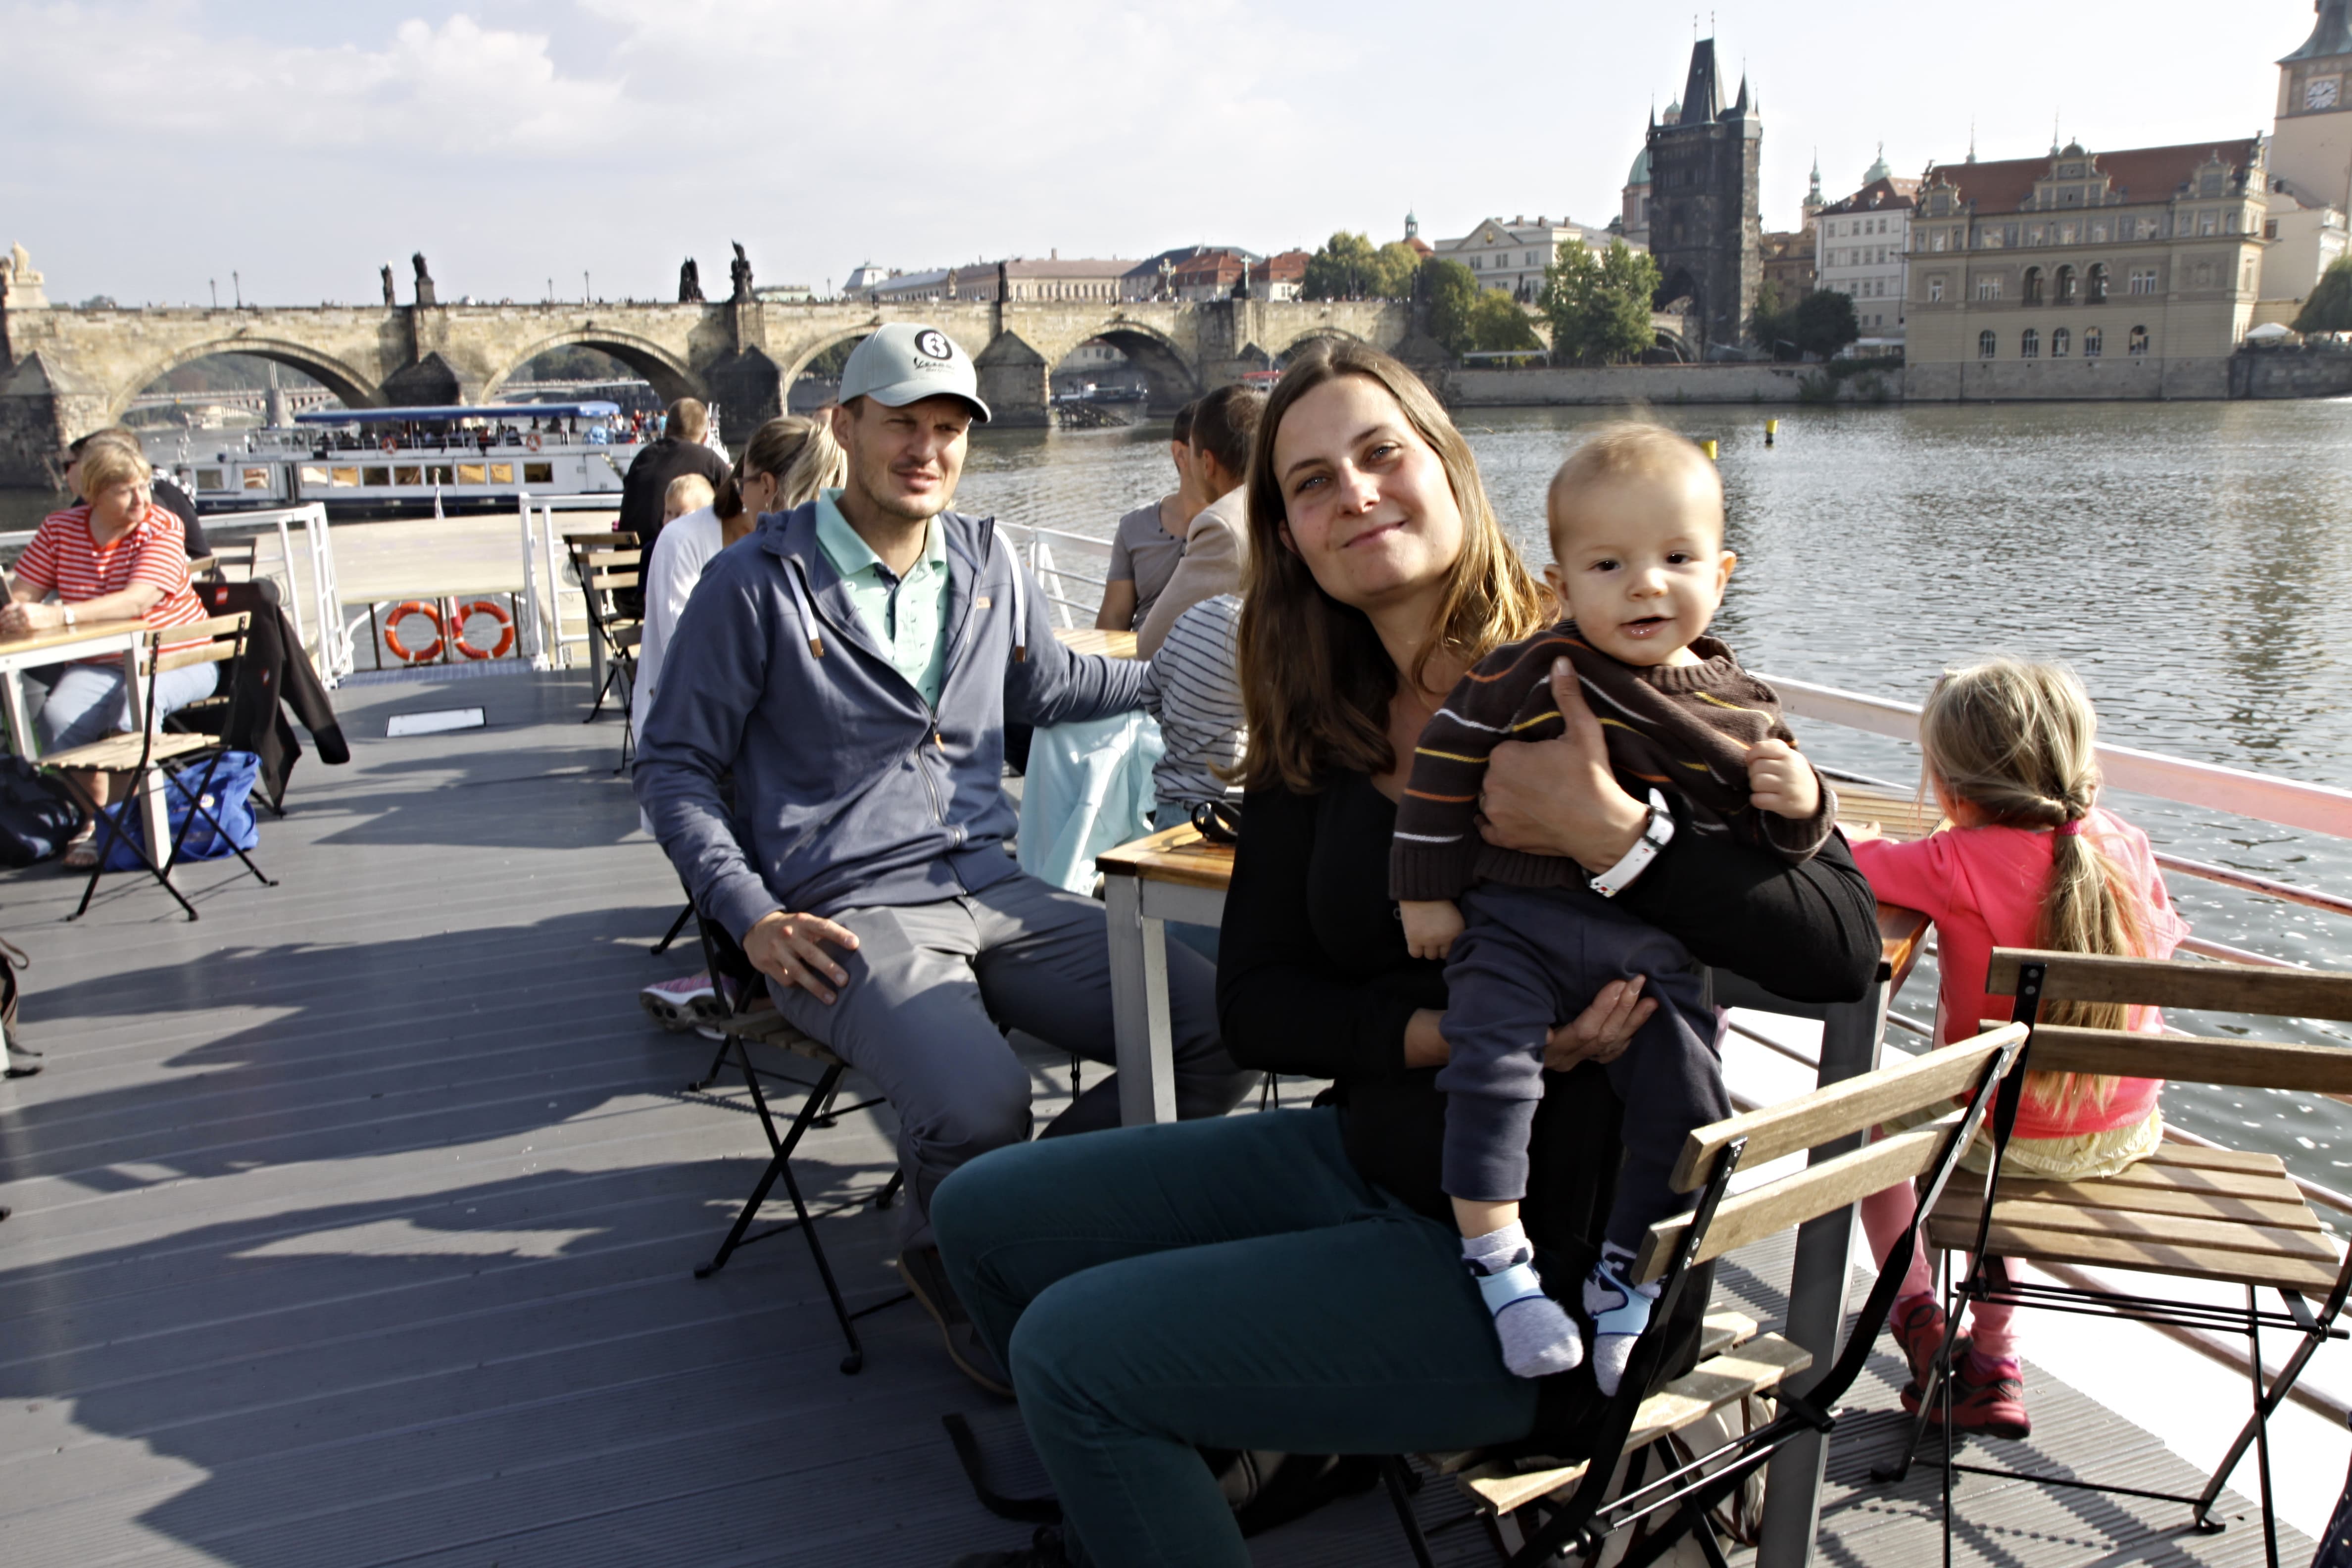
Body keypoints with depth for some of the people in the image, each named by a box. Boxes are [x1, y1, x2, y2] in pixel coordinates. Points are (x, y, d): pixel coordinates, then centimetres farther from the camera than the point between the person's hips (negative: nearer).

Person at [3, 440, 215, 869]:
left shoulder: (161, 527, -11)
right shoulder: (59, 529, 3)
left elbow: (138, 600, -26)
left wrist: (58, 616, -38)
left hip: (176, 661, -4)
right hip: (99, 665, 4)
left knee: (132, 708, -32)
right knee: (59, 716, -24)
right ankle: (92, 820, -6)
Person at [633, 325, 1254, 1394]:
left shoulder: (989, 564, 14)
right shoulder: (757, 585, -1)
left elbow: (1048, 685, 33)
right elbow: (674, 764, 2)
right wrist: (750, 914, -10)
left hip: (992, 891, 6)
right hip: (843, 919, -5)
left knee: (1225, 1033, -11)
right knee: (977, 1104, -34)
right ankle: (958, 1265, 2)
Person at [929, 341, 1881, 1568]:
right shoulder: (1319, 736, 3)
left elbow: (1845, 949, -21)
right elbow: (1252, 1001, -1)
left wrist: (1608, 834, -34)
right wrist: (1442, 1032, -18)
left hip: (1553, 1254, -7)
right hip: (1370, 1159, 7)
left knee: (1074, 1351, -15)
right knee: (985, 1215, 11)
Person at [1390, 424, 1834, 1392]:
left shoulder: (1741, 706, 4)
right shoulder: (1528, 674, -8)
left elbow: (1774, 838, 14)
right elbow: (1445, 759, -1)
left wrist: (1797, 804, -11)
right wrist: (1426, 889, -1)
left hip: (1662, 952, 3)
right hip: (1519, 921, -3)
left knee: (1685, 1110, 2)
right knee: (1491, 1066, -23)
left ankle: (1625, 1288, 23)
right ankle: (1499, 1263, -6)